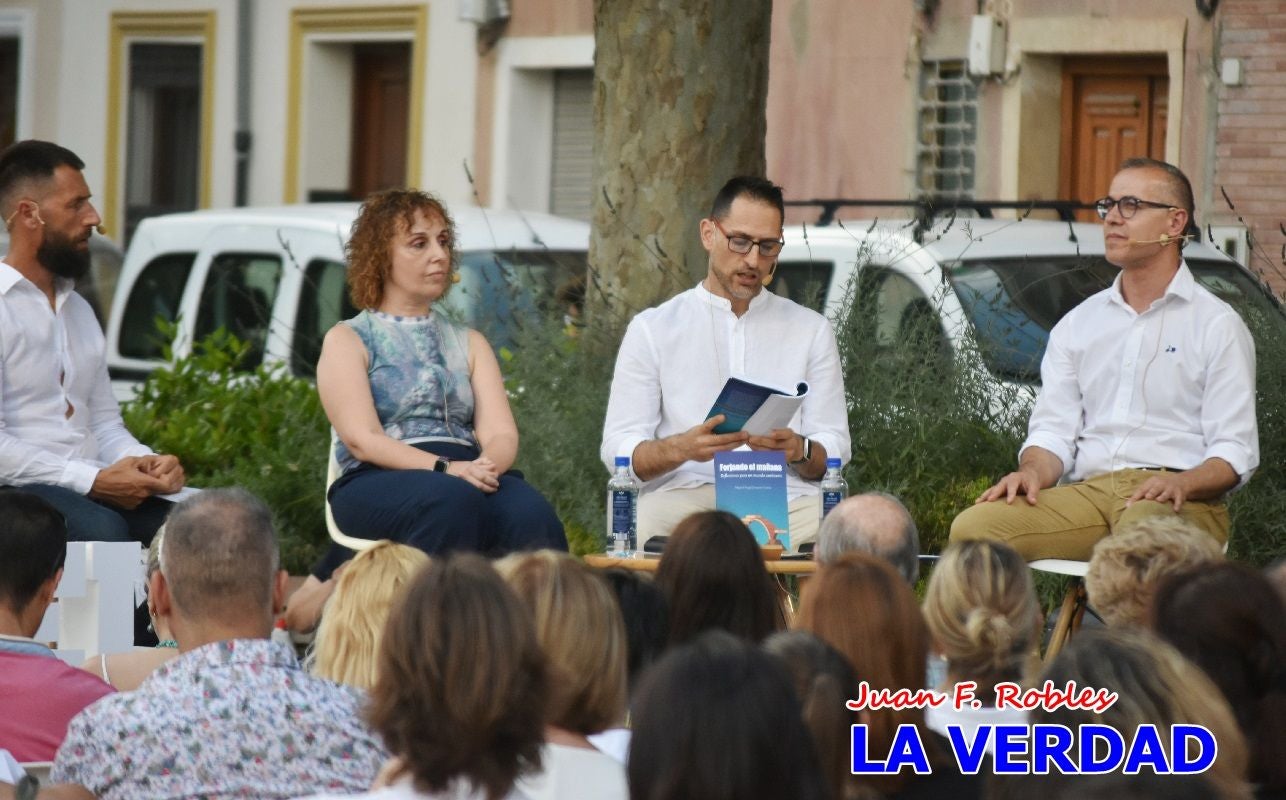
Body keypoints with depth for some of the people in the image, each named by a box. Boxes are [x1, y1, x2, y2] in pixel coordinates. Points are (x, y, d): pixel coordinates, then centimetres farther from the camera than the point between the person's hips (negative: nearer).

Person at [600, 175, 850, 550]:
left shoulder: (811, 330, 18)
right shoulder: (652, 330, 12)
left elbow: (835, 451, 13)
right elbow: (618, 450, 4)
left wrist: (800, 451, -13)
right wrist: (681, 448, -18)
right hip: (684, 495, -2)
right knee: (647, 524, -40)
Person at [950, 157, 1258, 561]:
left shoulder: (1217, 325, 8)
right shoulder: (1077, 324, 22)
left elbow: (1235, 452, 1)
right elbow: (1053, 429, 15)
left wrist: (1182, 483, -20)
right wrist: (1033, 472, -9)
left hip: (1180, 499, -4)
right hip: (1087, 491, 4)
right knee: (973, 526, -25)